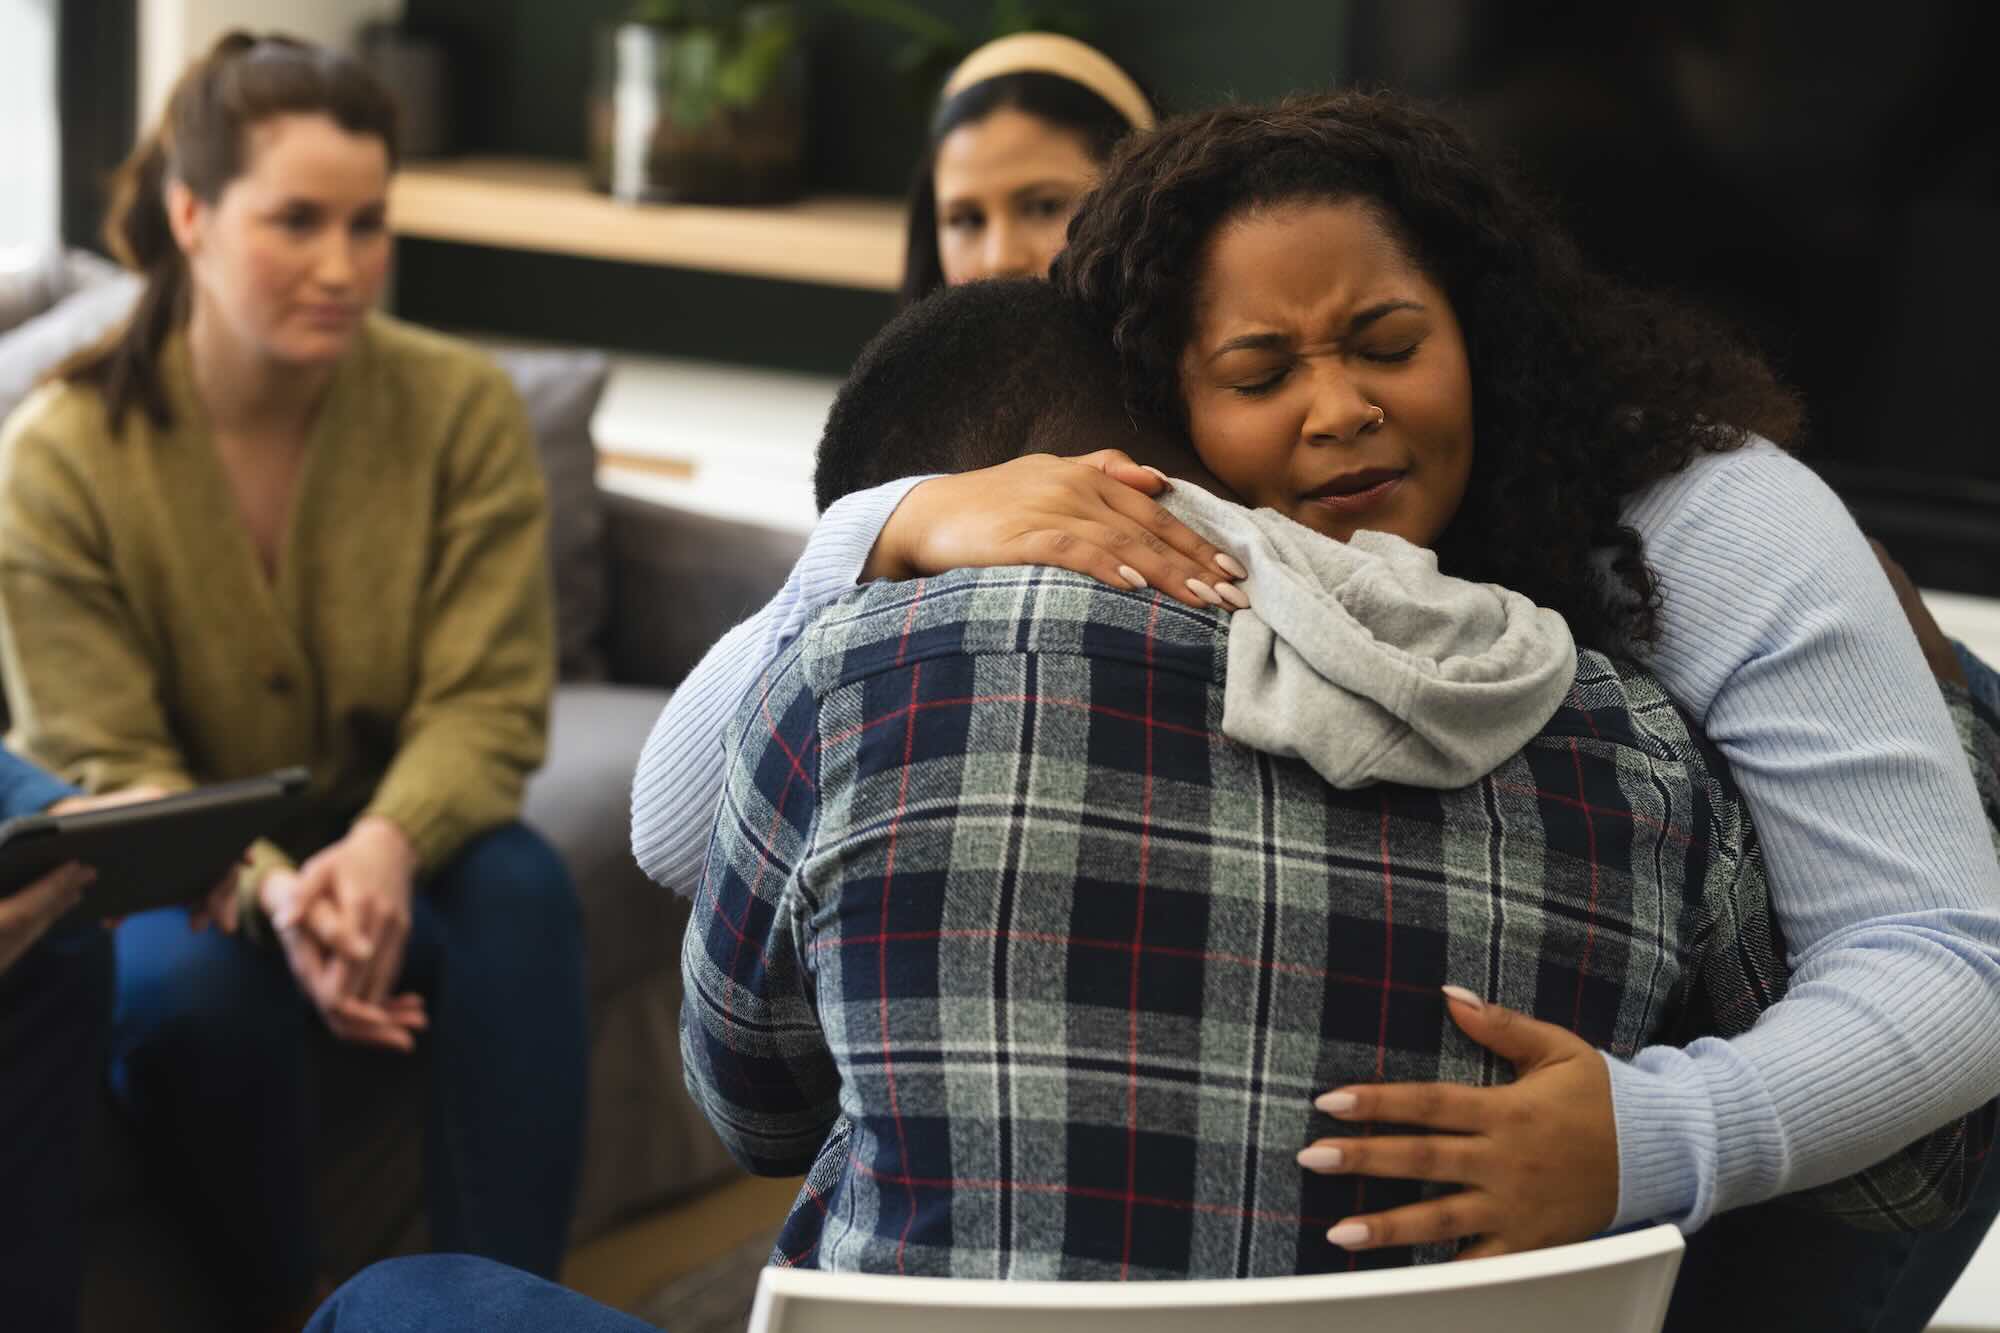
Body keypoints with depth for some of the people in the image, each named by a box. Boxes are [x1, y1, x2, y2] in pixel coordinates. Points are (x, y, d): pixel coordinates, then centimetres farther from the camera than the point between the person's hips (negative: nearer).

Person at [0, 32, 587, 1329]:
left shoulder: (463, 406, -11)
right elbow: (105, 765, -16)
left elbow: (492, 701, -13)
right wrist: (271, 890, -36)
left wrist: (387, 846, -35)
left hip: (381, 840, 2)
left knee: (520, 893, -30)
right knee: (193, 981, -34)